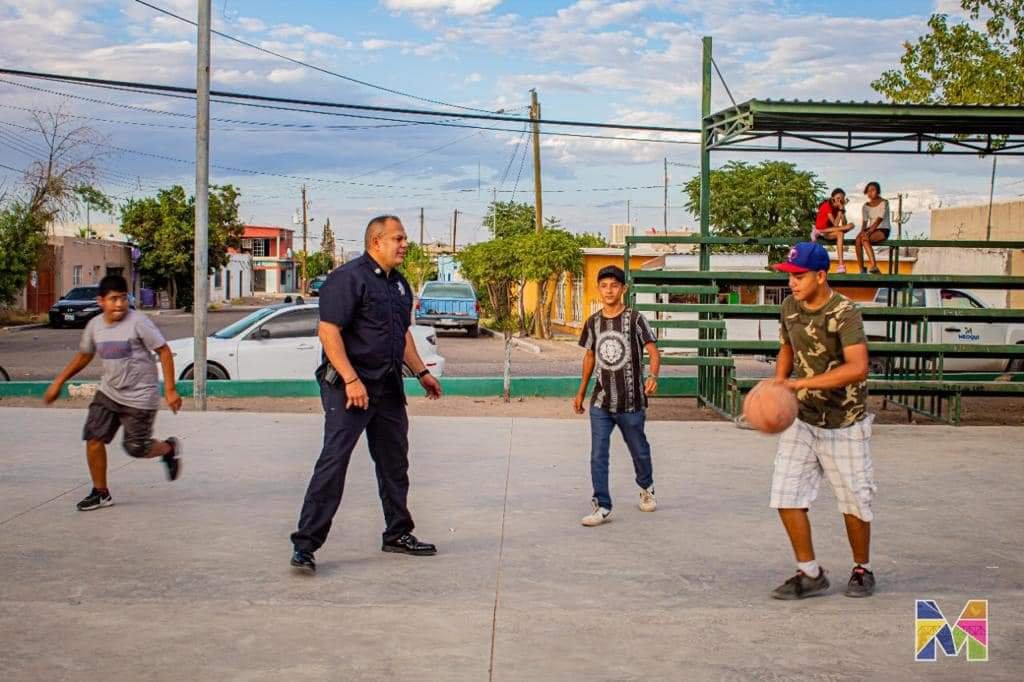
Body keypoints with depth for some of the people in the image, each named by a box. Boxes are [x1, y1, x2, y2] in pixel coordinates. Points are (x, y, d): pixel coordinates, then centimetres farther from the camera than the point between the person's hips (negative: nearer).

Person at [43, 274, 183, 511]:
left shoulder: (138, 322, -18)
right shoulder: (95, 325, 0)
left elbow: (164, 352, -14)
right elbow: (84, 356, 17)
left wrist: (170, 390, -17)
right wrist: (58, 382, 16)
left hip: (140, 397, -5)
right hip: (109, 392, 5)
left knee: (136, 448, -2)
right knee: (93, 437, -4)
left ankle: (169, 449, 30)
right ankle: (101, 493, 10)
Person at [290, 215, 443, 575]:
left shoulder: (398, 283, 15)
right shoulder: (348, 277, -13)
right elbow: (328, 331, -19)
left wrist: (421, 372, 20)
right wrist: (351, 380, -25)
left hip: (388, 387, 9)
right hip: (349, 386, -9)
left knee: (394, 463, 16)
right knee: (333, 461, -11)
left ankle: (398, 534, 30)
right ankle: (305, 545, -7)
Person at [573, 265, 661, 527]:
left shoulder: (635, 319, -8)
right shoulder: (593, 322, 4)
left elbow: (653, 351, -15)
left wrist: (653, 375, -35)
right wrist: (581, 392, 19)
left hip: (631, 402, -2)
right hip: (601, 402, 3)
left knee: (639, 451, 15)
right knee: (598, 455, -5)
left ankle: (646, 488, 42)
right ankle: (602, 507, 0)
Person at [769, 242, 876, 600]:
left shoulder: (844, 313, -21)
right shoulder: (790, 306, 0)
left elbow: (858, 367, -34)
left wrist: (801, 383, -37)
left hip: (843, 425, -5)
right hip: (801, 419, 6)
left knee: (854, 500, 6)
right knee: (786, 496, -2)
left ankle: (862, 569, 29)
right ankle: (810, 574, 11)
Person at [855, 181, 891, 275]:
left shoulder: (884, 203, -5)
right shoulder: (866, 206, 12)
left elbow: (878, 220, -16)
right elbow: (864, 221, 5)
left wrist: (868, 232, -27)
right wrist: (863, 231, -17)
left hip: (883, 230, -5)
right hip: (871, 229, 5)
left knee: (865, 239, -33)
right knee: (858, 240, -27)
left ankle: (874, 267, -37)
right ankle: (861, 269, -28)